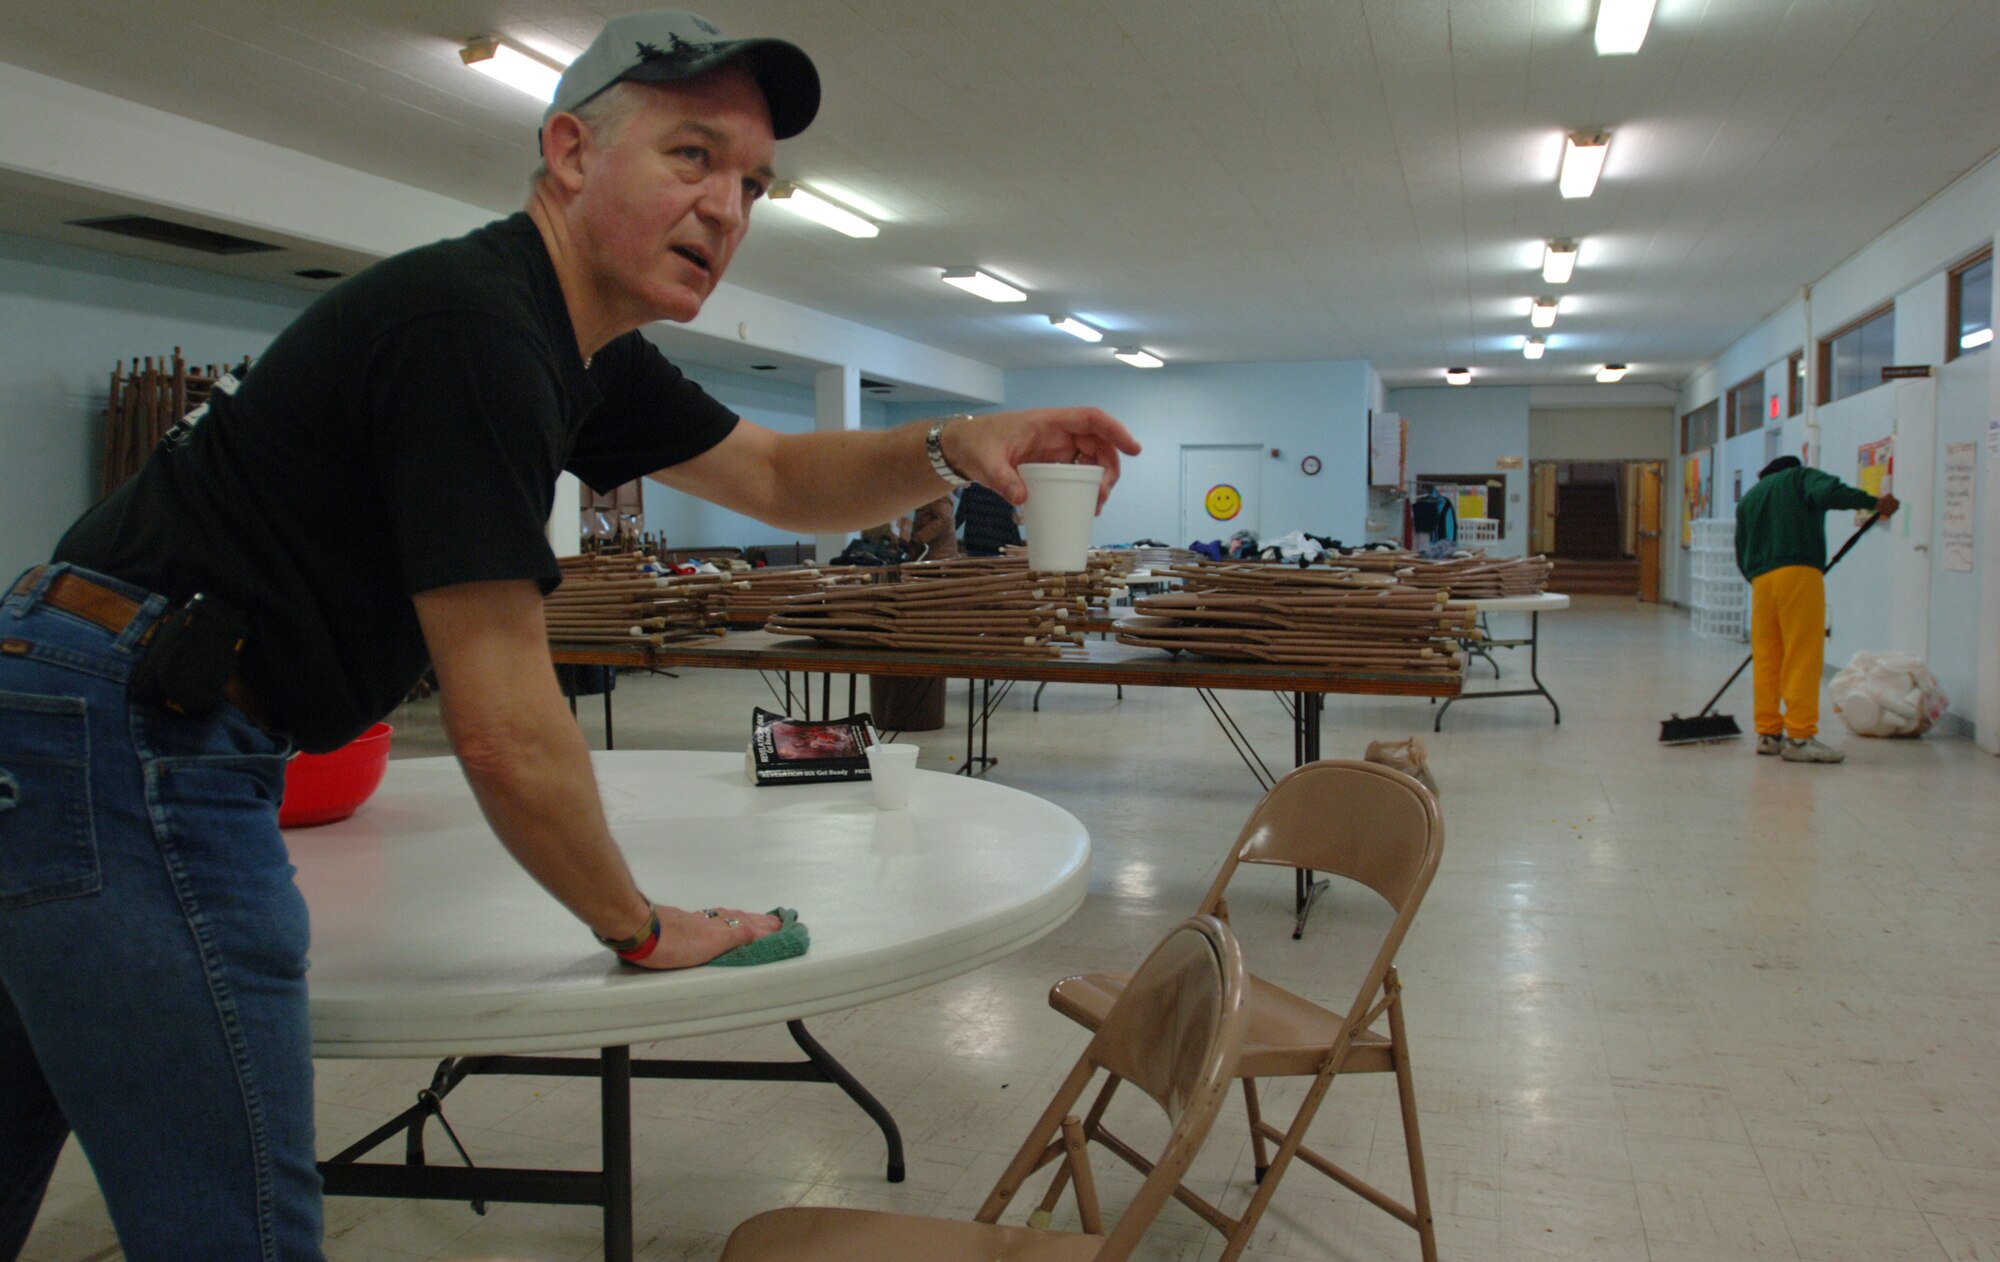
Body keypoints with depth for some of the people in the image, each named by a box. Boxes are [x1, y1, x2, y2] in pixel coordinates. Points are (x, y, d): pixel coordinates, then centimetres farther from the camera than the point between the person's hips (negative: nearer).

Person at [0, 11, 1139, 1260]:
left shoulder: (581, 349, 10)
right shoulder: (478, 326, -21)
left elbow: (782, 477, 18)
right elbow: (504, 726, -22)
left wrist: (952, 449, -2)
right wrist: (639, 926, -7)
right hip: (133, 739, -11)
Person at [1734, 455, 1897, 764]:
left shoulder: (1748, 498, 27)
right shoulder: (1801, 476, 13)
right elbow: (1828, 492, -11)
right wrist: (1873, 502, -9)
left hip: (1760, 579, 6)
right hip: (1799, 573, -5)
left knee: (1765, 659, 9)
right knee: (1804, 658, -6)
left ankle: (1768, 733, 12)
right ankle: (1800, 737, -9)